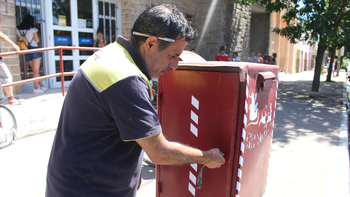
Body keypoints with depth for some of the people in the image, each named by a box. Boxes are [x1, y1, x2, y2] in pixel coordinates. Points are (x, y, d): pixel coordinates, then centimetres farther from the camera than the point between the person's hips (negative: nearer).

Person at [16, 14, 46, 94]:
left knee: (35, 71, 12)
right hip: (34, 49, -5)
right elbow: (37, 40, -8)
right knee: (36, 71, -2)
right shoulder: (33, 29, -9)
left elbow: (19, 39, 13)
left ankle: (42, 86, 15)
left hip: (26, 52, 5)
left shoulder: (18, 29, 5)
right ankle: (36, 88, -4)